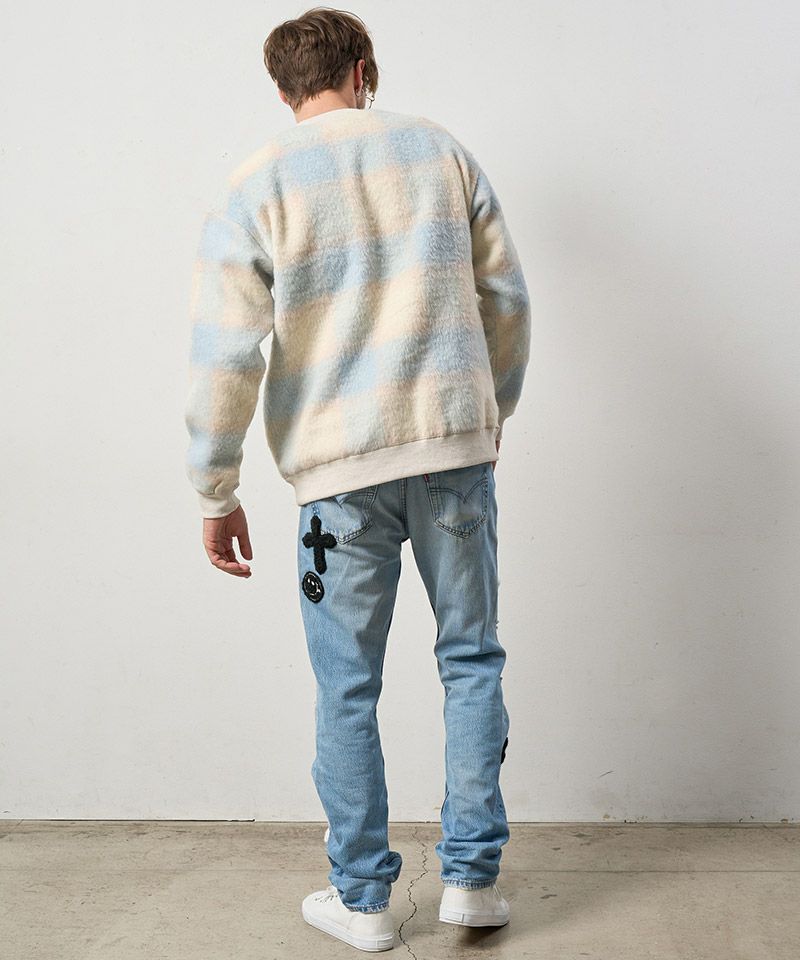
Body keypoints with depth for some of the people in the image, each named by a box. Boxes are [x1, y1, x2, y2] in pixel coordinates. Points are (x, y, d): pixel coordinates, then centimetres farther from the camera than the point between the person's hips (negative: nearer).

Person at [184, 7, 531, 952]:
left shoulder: (255, 185, 0)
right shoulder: (440, 148, 7)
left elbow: (225, 352, -7)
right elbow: (506, 299, 10)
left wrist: (216, 494, 1)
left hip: (338, 465, -2)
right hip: (457, 445, 2)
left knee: (347, 688, 9)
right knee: (471, 658, 14)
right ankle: (471, 876, 18)